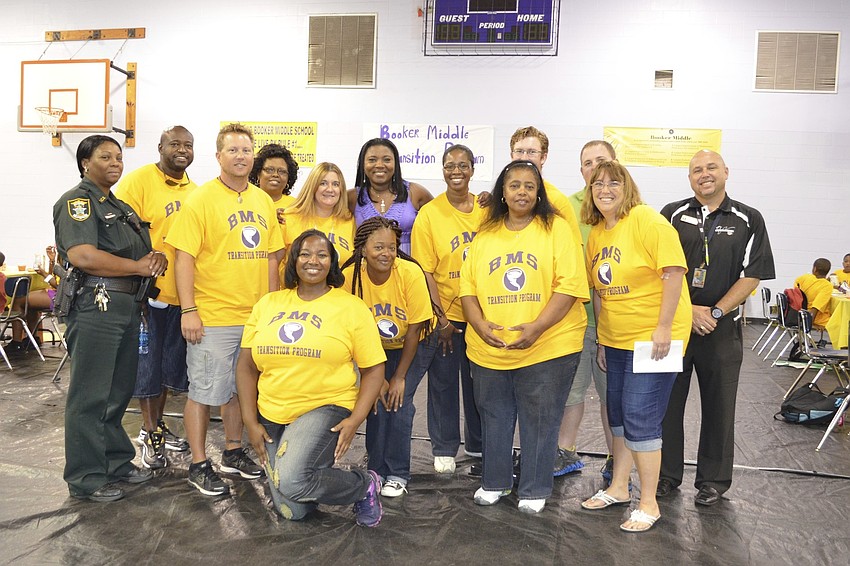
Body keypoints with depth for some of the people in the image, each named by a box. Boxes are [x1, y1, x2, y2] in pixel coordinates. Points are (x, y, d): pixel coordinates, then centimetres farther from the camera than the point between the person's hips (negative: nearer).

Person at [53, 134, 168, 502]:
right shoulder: (76, 202, -7)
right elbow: (83, 256, -22)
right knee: (90, 396, 0)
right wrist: (141, 267, -13)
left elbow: (145, 250, 25)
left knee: (119, 392, 16)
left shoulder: (122, 207, 21)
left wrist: (157, 257, 0)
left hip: (129, 307, 9)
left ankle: (117, 462, 29)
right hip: (96, 306, -9)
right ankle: (86, 479, 10)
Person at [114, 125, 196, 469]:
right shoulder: (137, 181, -9)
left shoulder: (193, 190, 10)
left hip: (181, 293, 6)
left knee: (171, 363, 16)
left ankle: (157, 425, 34)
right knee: (147, 364, 6)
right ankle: (150, 433, 22)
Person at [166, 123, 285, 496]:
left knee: (241, 387, 17)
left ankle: (233, 452, 33)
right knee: (204, 391, 3)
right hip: (212, 318, -6)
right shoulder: (201, 199, -8)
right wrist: (188, 310, -16)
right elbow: (185, 257, -11)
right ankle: (199, 466, 16)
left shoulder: (264, 201, 10)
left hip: (255, 316, 6)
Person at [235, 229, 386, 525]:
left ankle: (364, 484, -1)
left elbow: (373, 369, -3)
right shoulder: (268, 304, 7)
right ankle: (321, 472, 34)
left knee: (291, 481, -28)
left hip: (326, 407, -4)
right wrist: (251, 422, 0)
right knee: (292, 512, 2)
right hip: (271, 416, 4)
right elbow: (247, 367, 8)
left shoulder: (352, 307, -3)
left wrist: (355, 419, -15)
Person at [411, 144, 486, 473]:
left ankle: (477, 445, 33)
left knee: (478, 381, 15)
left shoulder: (486, 209, 2)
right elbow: (425, 271, -9)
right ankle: (444, 449, 25)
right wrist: (439, 318, -11)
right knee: (443, 382, 8)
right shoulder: (429, 214, -7)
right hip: (445, 315, -3)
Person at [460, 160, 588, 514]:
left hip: (547, 348, -3)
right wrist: (480, 325, -10)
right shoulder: (485, 235, 10)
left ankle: (535, 490, 25)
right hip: (488, 349, 4)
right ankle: (495, 482, 33)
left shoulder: (556, 229, -2)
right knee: (494, 418, 15)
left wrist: (537, 327, -20)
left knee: (539, 420, 7)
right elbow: (468, 286, 8)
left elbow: (569, 285, -10)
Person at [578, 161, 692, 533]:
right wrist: (601, 339, 13)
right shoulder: (595, 234, 8)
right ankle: (619, 487, 31)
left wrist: (664, 327, -22)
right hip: (615, 338, 8)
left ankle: (649, 504, 9)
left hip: (654, 337, -8)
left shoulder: (647, 221, -14)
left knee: (640, 416, -6)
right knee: (618, 413, 15)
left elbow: (674, 271, -20)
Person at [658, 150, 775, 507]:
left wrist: (715, 312, -11)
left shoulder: (748, 220, 4)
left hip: (722, 328, 0)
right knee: (668, 401, 6)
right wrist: (688, 310, -11)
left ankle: (713, 480, 23)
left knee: (718, 406, 8)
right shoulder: (673, 215, 4)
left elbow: (752, 275, -1)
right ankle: (667, 474, 21)